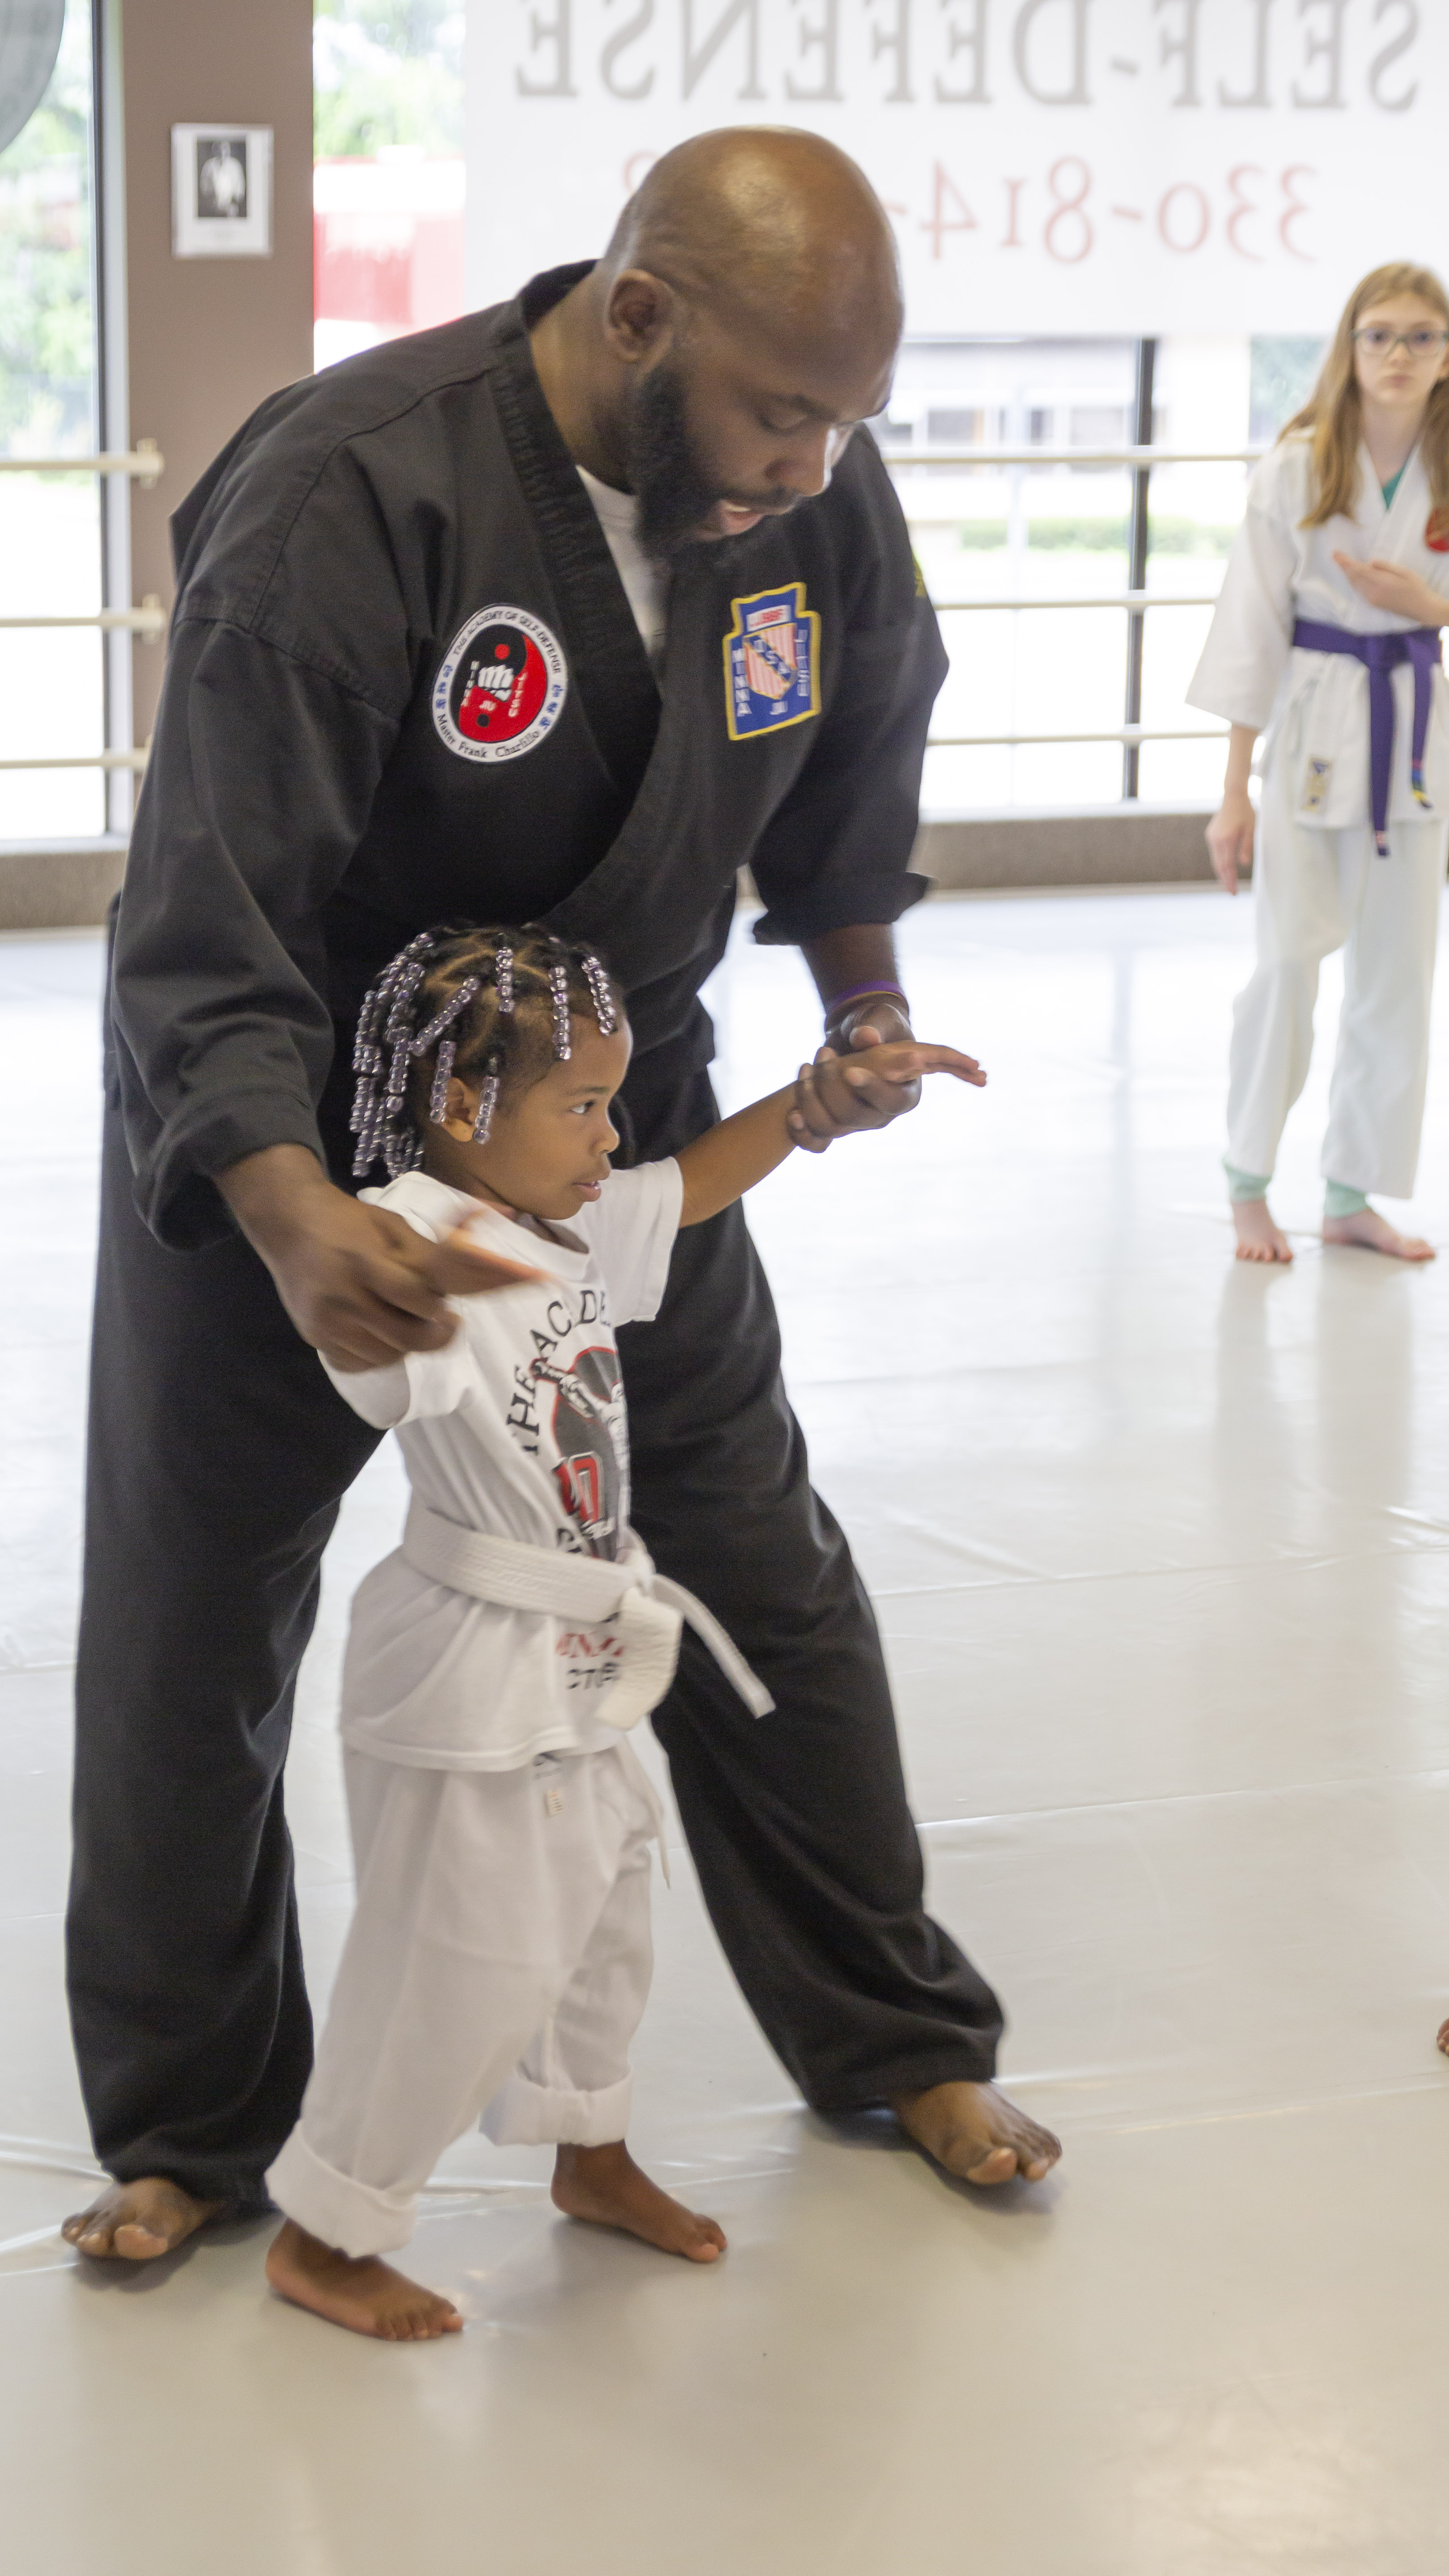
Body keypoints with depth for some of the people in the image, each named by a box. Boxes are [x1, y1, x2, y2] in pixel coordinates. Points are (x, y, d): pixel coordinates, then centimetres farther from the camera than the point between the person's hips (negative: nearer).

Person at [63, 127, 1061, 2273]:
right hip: (284, 1146, -4)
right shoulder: (347, 501, -32)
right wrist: (296, 1227, -48)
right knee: (191, 1639, 6)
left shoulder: (818, 490, -14)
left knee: (763, 1586, 11)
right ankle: (193, 2131, 26)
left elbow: (849, 766, 9)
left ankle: (894, 2041, 31)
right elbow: (206, 941, -34)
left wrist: (863, 996, 0)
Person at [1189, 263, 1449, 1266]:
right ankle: (1249, 1182, 13)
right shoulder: (1299, 467, -7)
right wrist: (1234, 790, -7)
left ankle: (1352, 1194, 20)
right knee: (1290, 960, -5)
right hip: (1312, 724, -3)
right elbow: (1253, 627, -6)